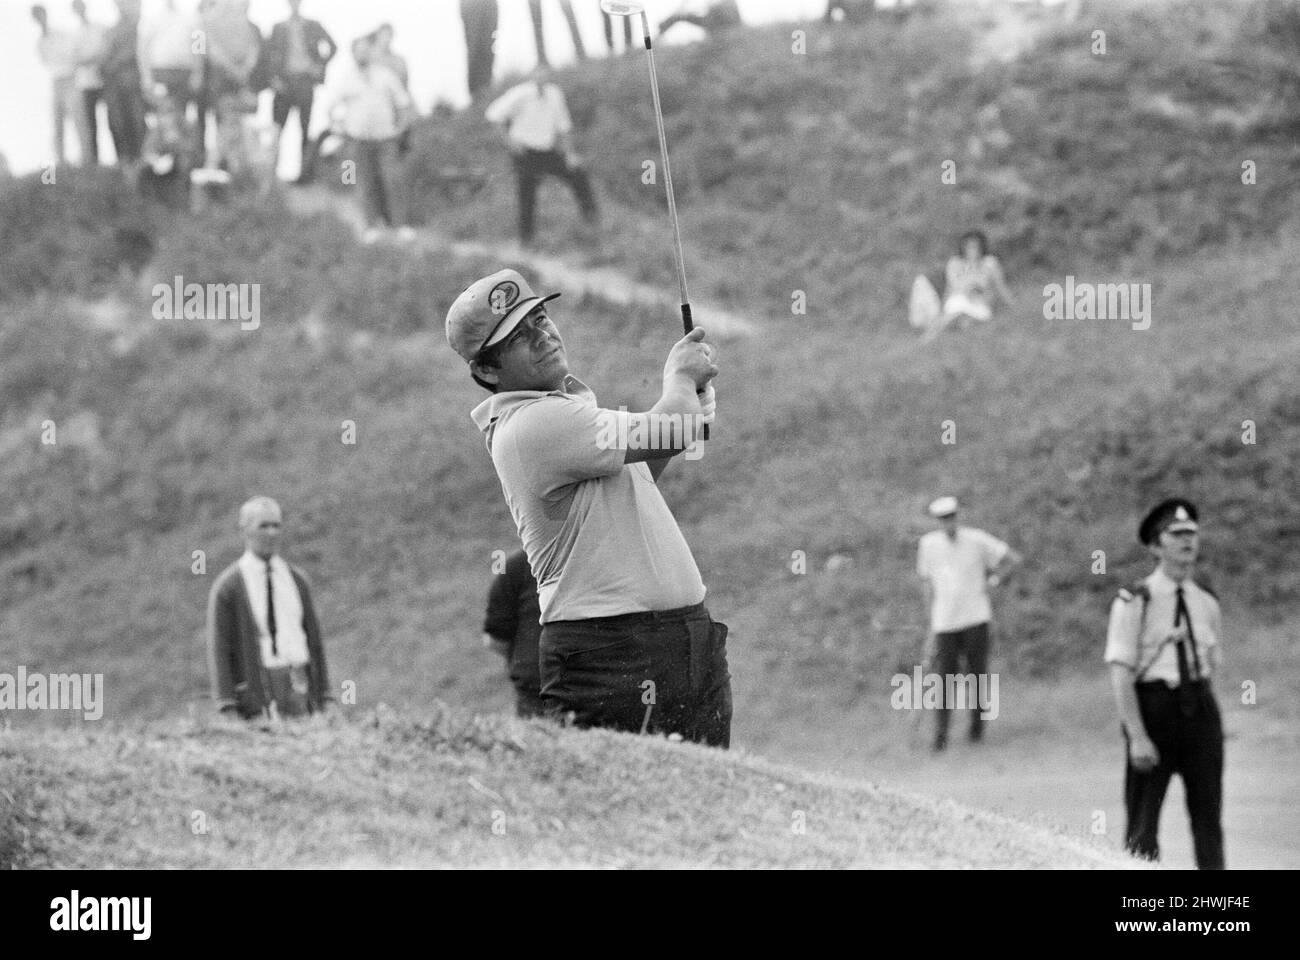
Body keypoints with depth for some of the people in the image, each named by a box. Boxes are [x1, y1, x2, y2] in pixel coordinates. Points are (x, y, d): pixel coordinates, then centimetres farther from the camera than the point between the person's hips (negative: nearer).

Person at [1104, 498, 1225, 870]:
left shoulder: (1206, 603, 9)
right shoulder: (1135, 602, -8)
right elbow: (1121, 673, -11)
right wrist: (1138, 736, -17)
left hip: (1201, 709, 5)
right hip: (1153, 707, -5)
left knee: (1208, 814, 6)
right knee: (1143, 816, 1)